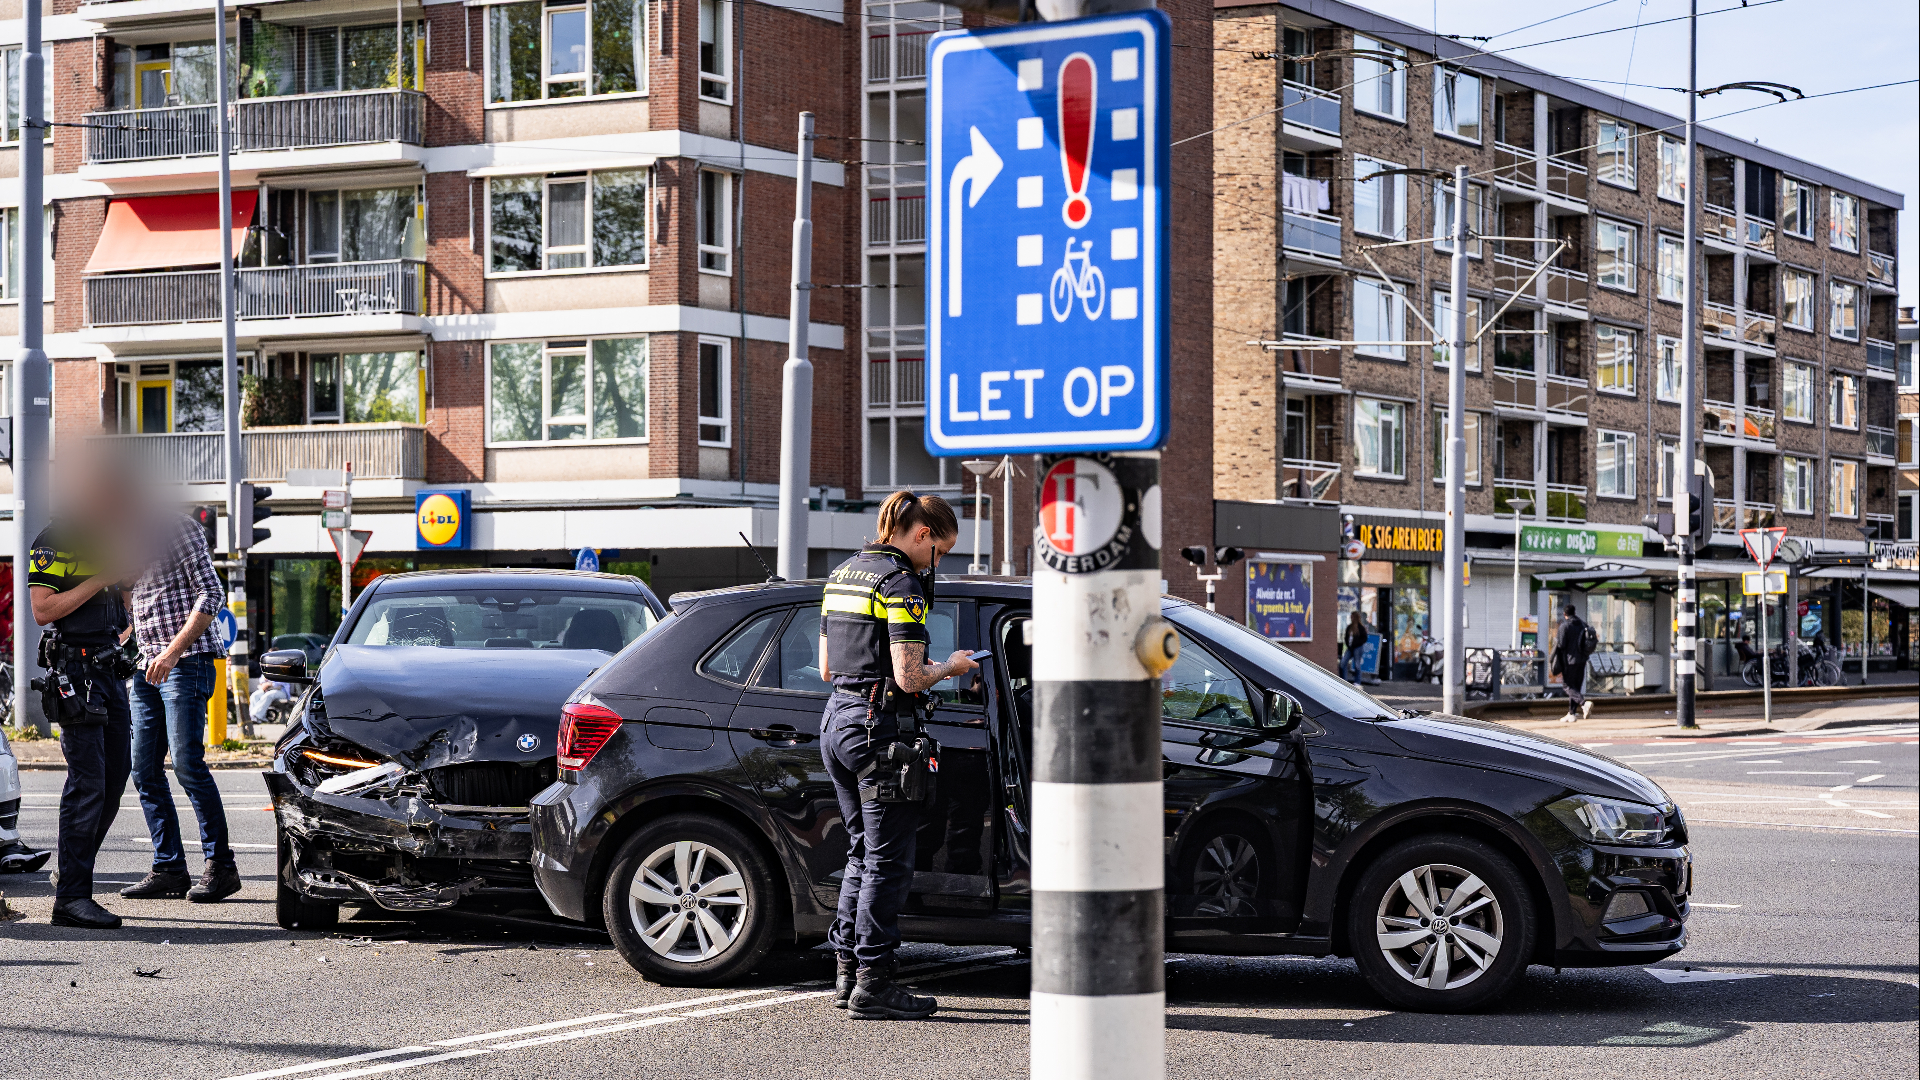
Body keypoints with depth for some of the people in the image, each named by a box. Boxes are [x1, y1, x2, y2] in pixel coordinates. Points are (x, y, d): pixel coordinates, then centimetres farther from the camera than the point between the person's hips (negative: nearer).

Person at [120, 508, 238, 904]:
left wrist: (172, 652, -21)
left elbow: (211, 595, -14)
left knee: (187, 764, -12)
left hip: (187, 662, -8)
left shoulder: (177, 526, -7)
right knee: (145, 769, 4)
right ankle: (169, 869, 9)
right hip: (148, 667, 9)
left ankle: (220, 866, -5)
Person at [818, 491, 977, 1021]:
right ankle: (872, 986, 1)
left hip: (836, 719, 9)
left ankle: (847, 974, 21)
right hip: (881, 728, -9)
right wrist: (950, 667, 0)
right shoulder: (902, 581, -13)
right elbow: (909, 678, -18)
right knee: (888, 861, -2)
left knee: (862, 852, 17)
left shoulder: (842, 575, 14)